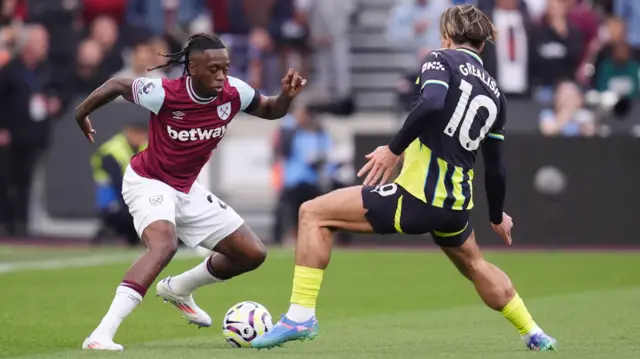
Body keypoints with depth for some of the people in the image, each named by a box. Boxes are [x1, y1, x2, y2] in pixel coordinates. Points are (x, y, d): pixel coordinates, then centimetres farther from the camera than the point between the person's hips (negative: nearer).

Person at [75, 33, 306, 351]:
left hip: (186, 189, 7)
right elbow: (117, 85, -11)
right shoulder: (163, 94, -28)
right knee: (164, 243, -37)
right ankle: (102, 334, -43)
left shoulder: (233, 93, -14)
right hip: (148, 182, -7)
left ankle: (177, 289, 33)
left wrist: (287, 96, -17)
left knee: (252, 254, 7)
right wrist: (82, 113, 1)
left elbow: (270, 111, 5)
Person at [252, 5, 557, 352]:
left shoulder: (442, 59, -1)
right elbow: (495, 167, 22)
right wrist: (497, 216, 35)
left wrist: (394, 149, -19)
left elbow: (431, 103, -24)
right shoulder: (494, 93, 17)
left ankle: (301, 316, -8)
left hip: (417, 196, -7)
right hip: (456, 204, 7)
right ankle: (535, 335, 42)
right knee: (475, 266, 36)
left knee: (314, 213, 1)